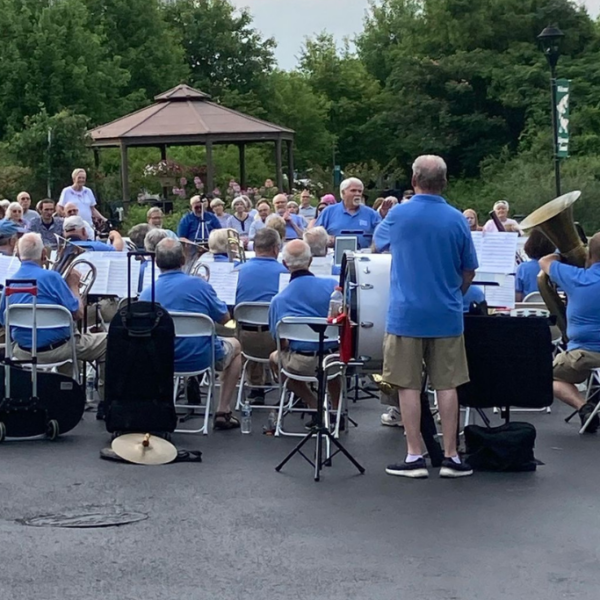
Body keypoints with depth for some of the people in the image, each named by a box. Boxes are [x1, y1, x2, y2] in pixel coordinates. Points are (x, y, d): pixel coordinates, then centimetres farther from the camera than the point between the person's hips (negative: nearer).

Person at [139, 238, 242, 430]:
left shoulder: (146, 294, -9)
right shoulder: (198, 284, -15)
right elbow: (224, 318, -3)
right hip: (201, 358, -3)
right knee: (234, 345, 29)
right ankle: (223, 413, 23)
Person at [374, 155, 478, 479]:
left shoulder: (399, 214, -7)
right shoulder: (456, 219, -2)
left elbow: (377, 243, 14)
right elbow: (469, 271, 6)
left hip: (406, 314, -2)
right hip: (446, 315, 2)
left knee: (409, 386, 4)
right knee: (446, 385, 6)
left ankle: (414, 457, 5)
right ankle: (451, 457, 9)